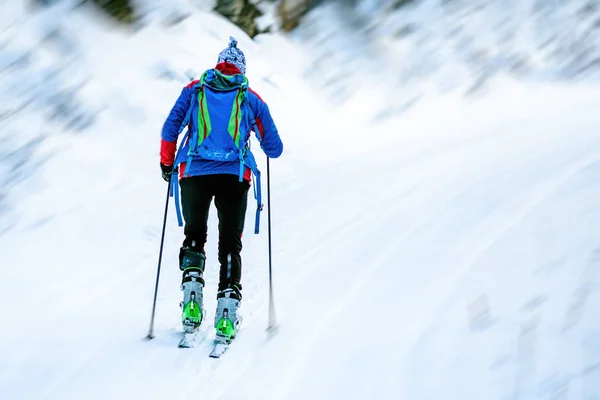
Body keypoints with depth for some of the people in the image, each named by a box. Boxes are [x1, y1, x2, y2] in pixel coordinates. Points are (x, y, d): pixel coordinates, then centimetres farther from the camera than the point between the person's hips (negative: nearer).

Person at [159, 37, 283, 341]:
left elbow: (170, 129, 4)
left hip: (194, 172, 0)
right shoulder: (252, 99, 11)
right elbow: (275, 149, 12)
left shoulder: (194, 90, 12)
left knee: (194, 236, 19)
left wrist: (166, 163, 19)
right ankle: (227, 311, -7)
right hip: (234, 176, 0)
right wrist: (267, 145, 35)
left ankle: (192, 294, -2)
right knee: (230, 244, 7)